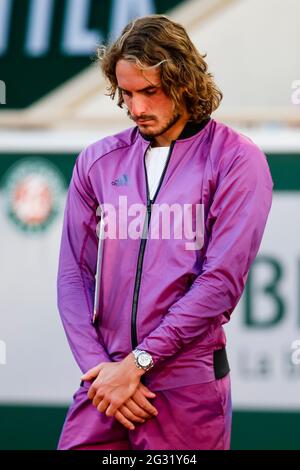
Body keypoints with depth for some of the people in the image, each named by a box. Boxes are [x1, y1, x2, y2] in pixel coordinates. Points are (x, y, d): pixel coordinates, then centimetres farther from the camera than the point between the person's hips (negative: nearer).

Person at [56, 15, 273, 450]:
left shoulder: (236, 160, -2)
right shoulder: (97, 162, 10)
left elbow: (222, 280, -9)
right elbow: (74, 275, 8)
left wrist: (138, 362, -12)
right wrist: (99, 366, -6)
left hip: (187, 387, -3)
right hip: (103, 383, 3)